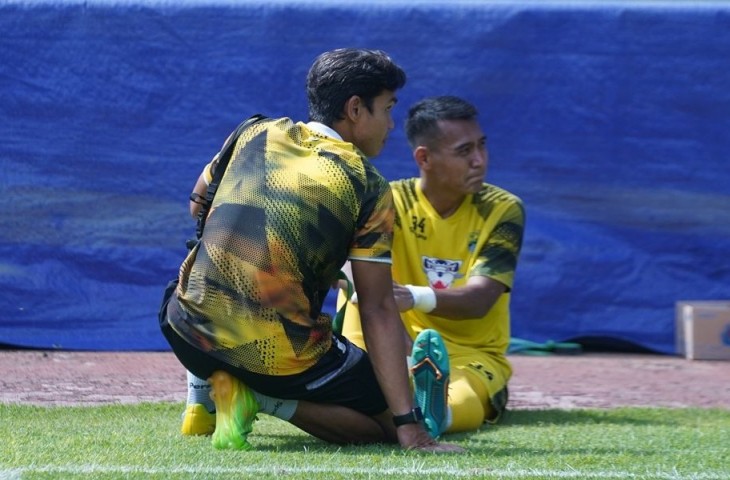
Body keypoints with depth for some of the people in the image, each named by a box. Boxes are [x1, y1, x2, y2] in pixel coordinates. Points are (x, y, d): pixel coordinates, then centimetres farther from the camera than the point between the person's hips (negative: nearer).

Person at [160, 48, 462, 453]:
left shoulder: (256, 134, 8)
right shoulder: (369, 187, -4)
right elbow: (377, 310, -8)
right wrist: (410, 430, -9)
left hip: (189, 331, 4)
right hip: (279, 356, -4)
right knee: (389, 421, 13)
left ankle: (205, 394, 11)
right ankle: (261, 397, -7)